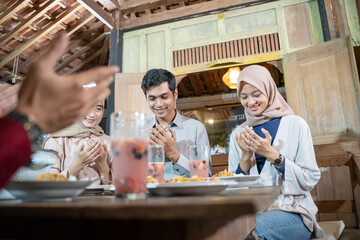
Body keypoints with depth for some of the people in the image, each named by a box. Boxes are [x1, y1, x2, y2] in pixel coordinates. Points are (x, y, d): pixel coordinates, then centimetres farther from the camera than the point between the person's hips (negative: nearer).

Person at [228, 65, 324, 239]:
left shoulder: (295, 124, -2)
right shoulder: (238, 134, 8)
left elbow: (310, 180, -5)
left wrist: (272, 154, -16)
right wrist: (245, 157, -11)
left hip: (292, 211, -2)